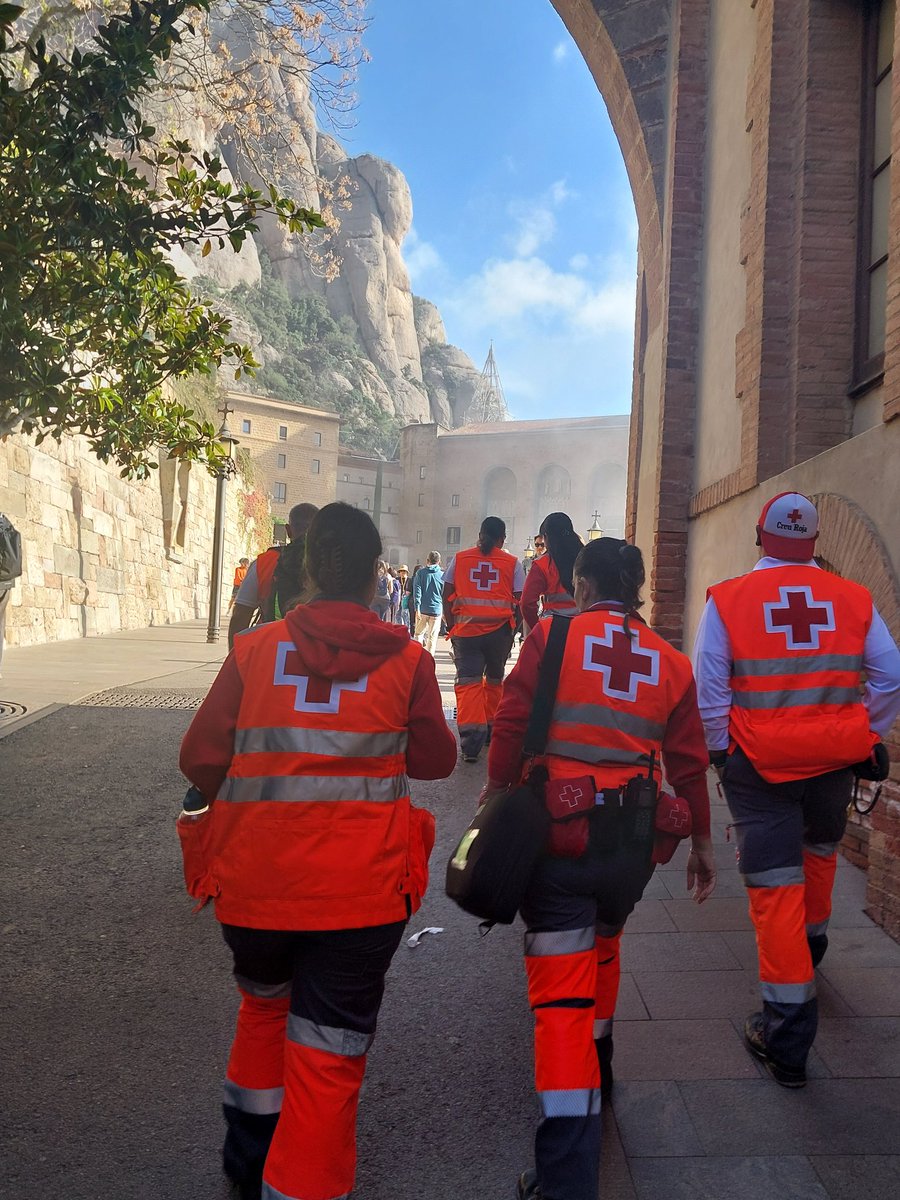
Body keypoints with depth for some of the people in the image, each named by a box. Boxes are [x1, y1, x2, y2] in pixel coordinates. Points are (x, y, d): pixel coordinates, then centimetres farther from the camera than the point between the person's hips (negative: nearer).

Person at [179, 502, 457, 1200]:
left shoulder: (254, 650, -3)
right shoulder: (407, 659, -5)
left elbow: (201, 758, -2)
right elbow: (436, 760, 5)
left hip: (253, 877, 3)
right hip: (361, 886, -3)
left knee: (264, 1005, 30)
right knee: (329, 1054, 11)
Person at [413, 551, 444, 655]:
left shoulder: (420, 572, 0)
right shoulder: (442, 575, 2)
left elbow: (417, 590, -5)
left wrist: (417, 608, -6)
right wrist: (445, 611, 14)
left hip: (422, 609, 0)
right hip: (437, 610, 0)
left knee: (419, 633, 13)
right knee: (432, 637, 5)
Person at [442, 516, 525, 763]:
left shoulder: (460, 559, 6)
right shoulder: (512, 563, 3)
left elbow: (447, 595, 5)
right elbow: (521, 599, 2)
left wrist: (451, 626, 11)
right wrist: (515, 624, 13)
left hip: (465, 629, -1)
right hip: (500, 629, 1)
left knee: (468, 682, -3)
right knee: (494, 679, 20)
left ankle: (471, 743, -13)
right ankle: (492, 729, 31)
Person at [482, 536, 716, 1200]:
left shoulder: (553, 634, -4)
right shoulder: (671, 661, 7)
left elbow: (511, 725, -8)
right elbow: (690, 762, 8)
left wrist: (497, 790, 7)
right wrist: (702, 842, 18)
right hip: (634, 835, 5)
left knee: (561, 989, -2)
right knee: (603, 946, 29)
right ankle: (596, 1068, 48)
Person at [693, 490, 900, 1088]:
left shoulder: (727, 600, -9)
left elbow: (709, 691, -8)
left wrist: (718, 750, 6)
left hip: (759, 764, -3)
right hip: (835, 758, 3)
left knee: (775, 890, 4)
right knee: (820, 850, 31)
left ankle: (788, 1040, 10)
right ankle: (812, 946, 56)